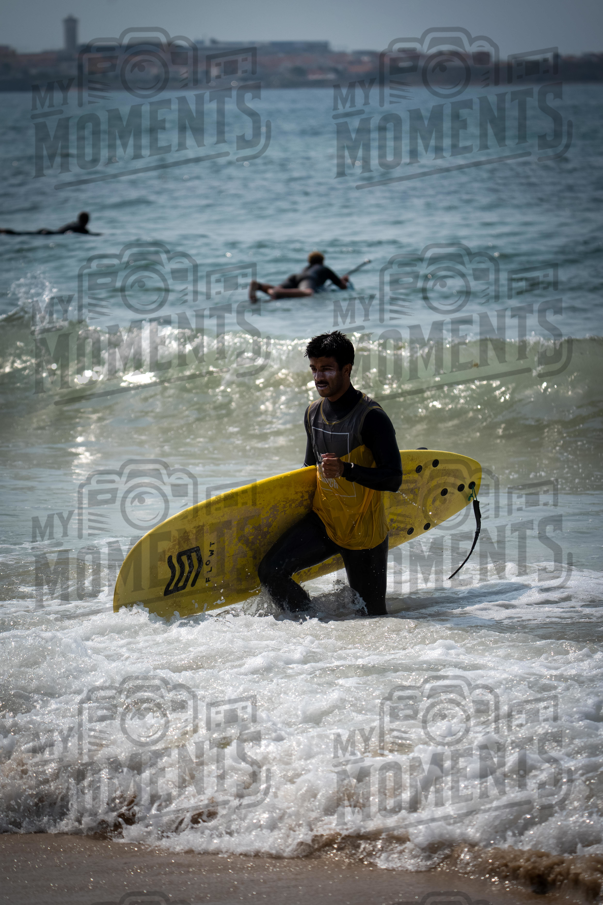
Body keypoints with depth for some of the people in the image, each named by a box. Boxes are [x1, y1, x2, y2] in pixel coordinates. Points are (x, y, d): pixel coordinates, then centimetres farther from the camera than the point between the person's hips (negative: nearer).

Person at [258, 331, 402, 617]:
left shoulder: (371, 417, -20)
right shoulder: (313, 413, 3)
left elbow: (393, 480, -23)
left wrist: (346, 470, -36)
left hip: (363, 531, -5)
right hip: (323, 521, 5)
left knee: (372, 616, 3)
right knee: (271, 572, -14)